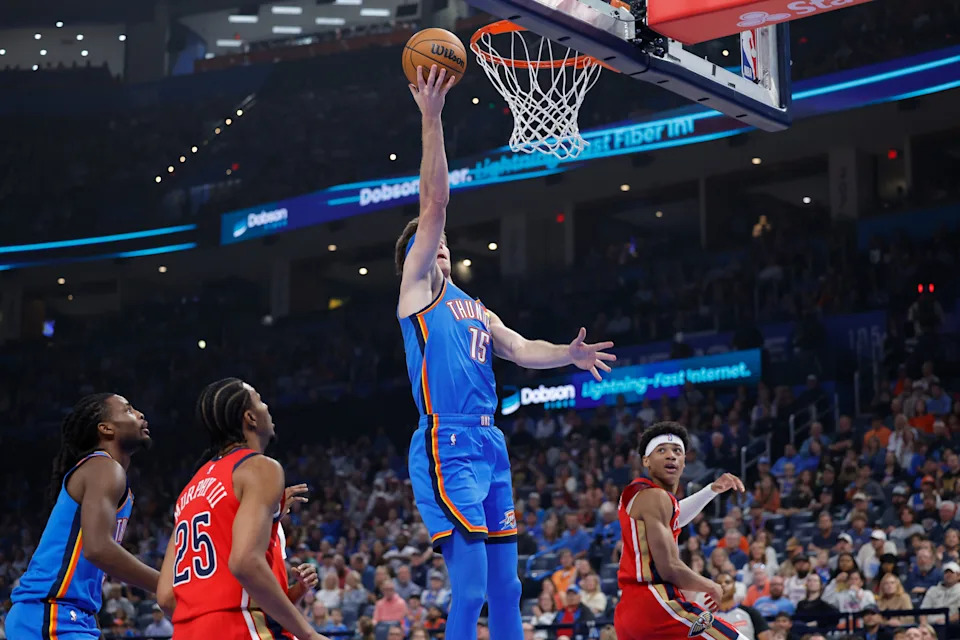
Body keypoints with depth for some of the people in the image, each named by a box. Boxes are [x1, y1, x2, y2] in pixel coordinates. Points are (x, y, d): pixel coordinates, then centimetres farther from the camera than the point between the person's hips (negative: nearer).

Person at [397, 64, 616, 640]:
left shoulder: (474, 308, 24)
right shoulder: (416, 289, 4)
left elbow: (520, 349, 13)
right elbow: (434, 202, -5)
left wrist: (567, 354, -7)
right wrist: (431, 118, -10)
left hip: (490, 446, 8)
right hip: (446, 446, -8)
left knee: (506, 589, 8)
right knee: (470, 588, -14)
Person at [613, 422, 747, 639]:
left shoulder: (637, 493, 18)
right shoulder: (655, 497, -10)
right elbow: (670, 569, -17)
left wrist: (713, 490, 34)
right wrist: (712, 587, 0)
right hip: (658, 607, -10)